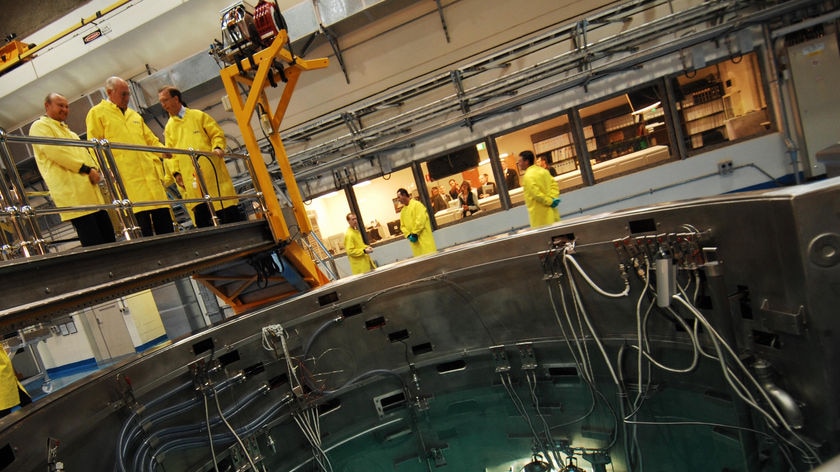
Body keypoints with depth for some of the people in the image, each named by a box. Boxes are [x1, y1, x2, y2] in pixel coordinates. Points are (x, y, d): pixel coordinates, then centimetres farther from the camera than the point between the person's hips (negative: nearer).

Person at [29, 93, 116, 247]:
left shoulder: (67, 131, 30)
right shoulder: (39, 127, 4)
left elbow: (83, 153, 24)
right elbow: (53, 151, -11)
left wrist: (95, 170, 2)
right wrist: (86, 169, -13)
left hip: (91, 193, 8)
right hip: (72, 194, -8)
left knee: (109, 240, 4)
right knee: (94, 246, -14)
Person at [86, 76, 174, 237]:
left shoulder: (134, 115, 26)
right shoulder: (96, 113, 8)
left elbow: (151, 140, 28)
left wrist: (162, 150, 6)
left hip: (150, 173, 6)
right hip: (127, 176, -6)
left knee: (164, 217, 2)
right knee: (141, 221, -12)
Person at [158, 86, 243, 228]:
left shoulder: (198, 116, 10)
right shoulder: (168, 128, 17)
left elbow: (217, 134, 5)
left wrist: (218, 147, -14)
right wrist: (176, 172, -1)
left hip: (212, 171, -3)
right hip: (191, 179, 3)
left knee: (230, 212, -4)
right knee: (200, 214, -2)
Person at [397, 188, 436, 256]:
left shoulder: (417, 204, -4)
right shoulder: (402, 211, 17)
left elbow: (421, 219, -13)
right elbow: (402, 226, 15)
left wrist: (415, 233, -15)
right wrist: (408, 235, -2)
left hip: (423, 237, -6)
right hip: (414, 239, 6)